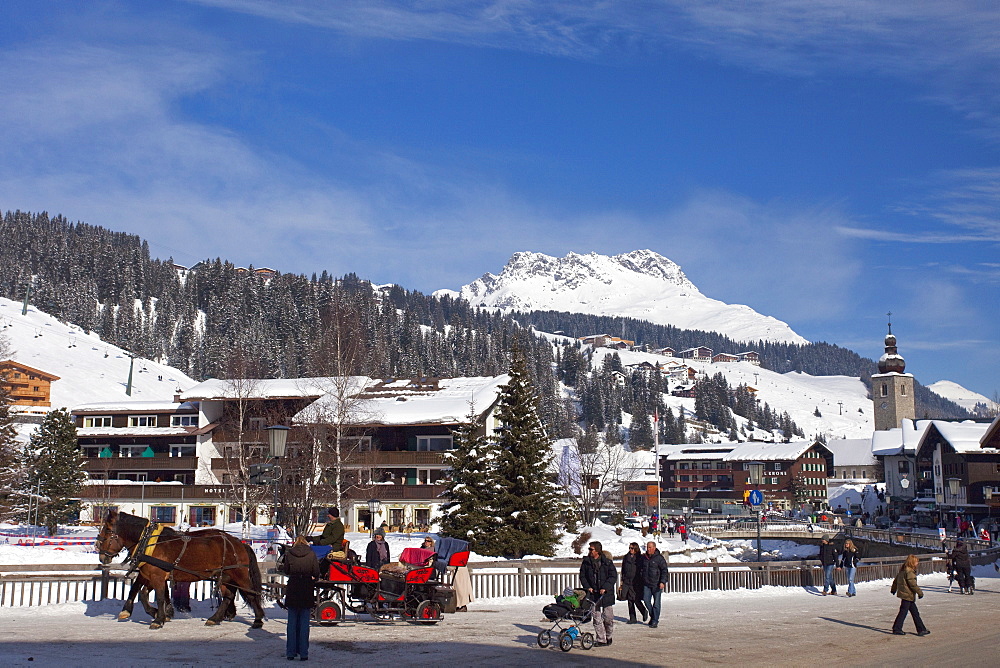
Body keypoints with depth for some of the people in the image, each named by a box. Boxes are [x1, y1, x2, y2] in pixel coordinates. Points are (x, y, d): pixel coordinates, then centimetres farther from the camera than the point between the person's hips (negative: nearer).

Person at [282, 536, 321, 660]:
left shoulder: (289, 554, -1)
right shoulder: (311, 554, -4)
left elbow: (286, 571, 9)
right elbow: (316, 572, -3)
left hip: (292, 590, 1)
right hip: (307, 590, -1)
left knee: (292, 622, 9)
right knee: (304, 622, 5)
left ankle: (290, 652, 11)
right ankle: (303, 653, 4)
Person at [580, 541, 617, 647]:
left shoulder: (607, 562, -4)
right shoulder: (586, 562, 4)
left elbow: (613, 576, -5)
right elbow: (582, 576, 10)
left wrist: (605, 587, -15)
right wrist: (587, 587, -5)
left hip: (606, 593, -2)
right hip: (593, 594, 2)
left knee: (608, 617, 3)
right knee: (596, 618, 2)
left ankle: (608, 636, 26)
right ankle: (601, 640, 8)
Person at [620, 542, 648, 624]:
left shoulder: (640, 558, -2)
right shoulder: (626, 557, 12)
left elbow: (643, 570, -2)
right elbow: (623, 570, 19)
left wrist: (642, 581, -7)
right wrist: (622, 580, 15)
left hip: (636, 583, -5)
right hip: (627, 581, 5)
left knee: (636, 600, -7)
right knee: (630, 601, 5)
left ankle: (644, 612, 19)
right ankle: (632, 618, 11)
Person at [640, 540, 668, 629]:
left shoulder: (659, 558, -6)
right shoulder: (644, 557, 9)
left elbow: (664, 570, -7)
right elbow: (640, 568, 22)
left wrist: (662, 582, -17)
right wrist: (641, 580, 19)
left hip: (656, 584, -5)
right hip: (646, 583, 5)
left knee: (656, 602, -1)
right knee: (646, 599, -1)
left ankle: (655, 621, 6)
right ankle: (652, 616, 20)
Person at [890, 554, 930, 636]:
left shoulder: (902, 570, 13)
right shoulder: (909, 572, -17)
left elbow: (896, 580, 23)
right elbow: (913, 584, -19)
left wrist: (893, 589, 36)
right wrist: (920, 592, -10)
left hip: (904, 593, 10)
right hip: (907, 595, -10)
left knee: (915, 612, 12)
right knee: (903, 612, -2)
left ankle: (921, 629, 16)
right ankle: (897, 629, 5)